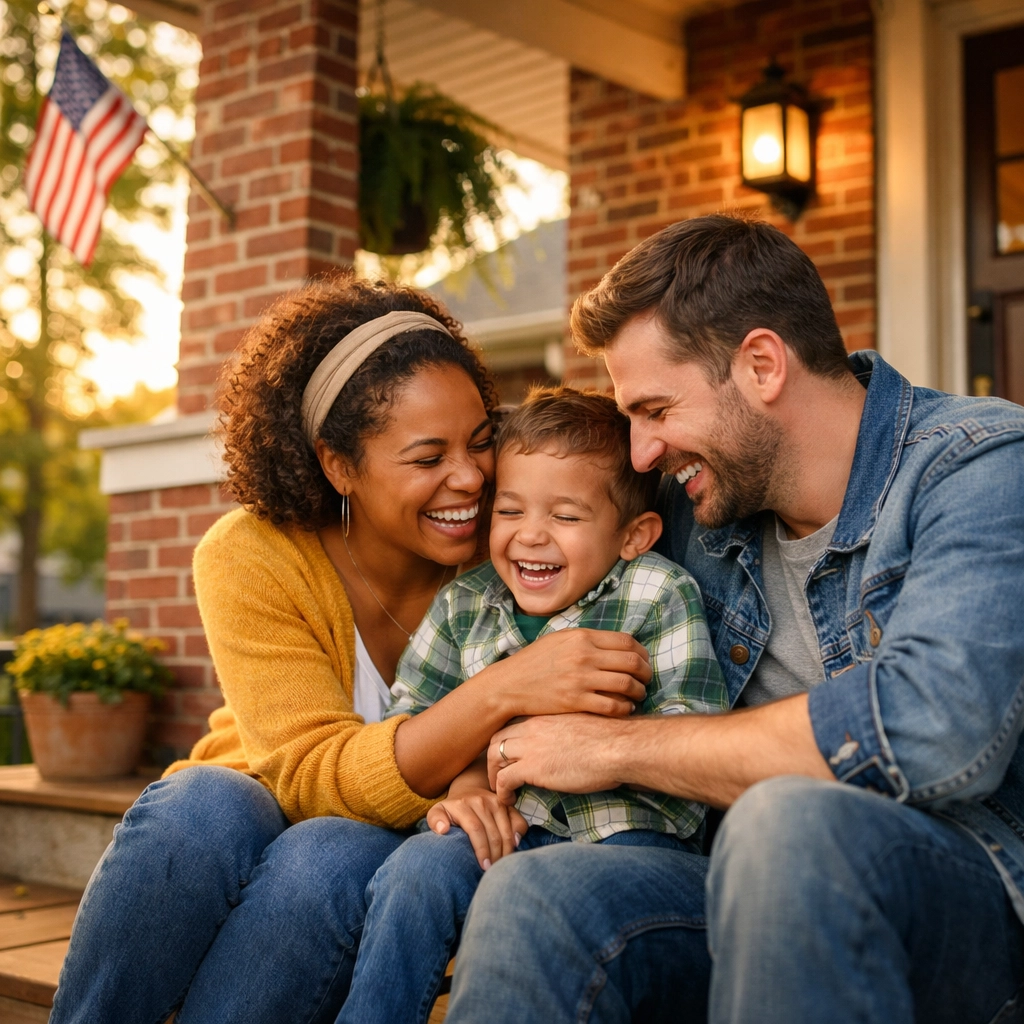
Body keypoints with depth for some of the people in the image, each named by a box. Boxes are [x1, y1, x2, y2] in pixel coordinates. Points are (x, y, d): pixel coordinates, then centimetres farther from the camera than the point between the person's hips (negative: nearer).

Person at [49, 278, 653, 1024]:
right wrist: (503, 691, -41)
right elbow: (318, 777, -26)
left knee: (334, 857, -32)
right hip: (246, 829, 0)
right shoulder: (250, 558, -17)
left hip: (396, 850, 1)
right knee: (203, 805, -32)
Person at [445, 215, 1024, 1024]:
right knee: (530, 893, -26)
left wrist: (616, 747, -17)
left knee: (789, 823, -36)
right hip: (777, 894, 4)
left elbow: (930, 728, -26)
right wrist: (481, 773, 1)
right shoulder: (695, 517, 9)